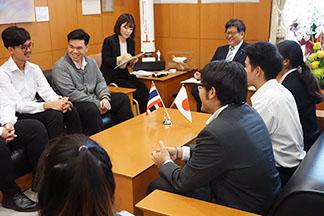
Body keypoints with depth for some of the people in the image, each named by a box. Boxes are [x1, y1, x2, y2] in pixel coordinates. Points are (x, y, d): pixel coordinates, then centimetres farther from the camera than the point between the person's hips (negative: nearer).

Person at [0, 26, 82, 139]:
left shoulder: (34, 68, 9)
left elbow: (46, 91, -1)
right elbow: (18, 106, -18)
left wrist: (59, 100, -24)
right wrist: (48, 105, -30)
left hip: (34, 109, 6)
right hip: (17, 116, -6)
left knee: (69, 110, -18)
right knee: (54, 115, -29)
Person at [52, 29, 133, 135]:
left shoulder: (91, 62, 10)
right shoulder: (60, 67, -12)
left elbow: (100, 81, 13)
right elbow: (70, 94, -19)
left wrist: (105, 97, -9)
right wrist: (97, 103, -20)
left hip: (94, 99, 7)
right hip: (73, 104, -7)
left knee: (122, 98, 0)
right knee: (91, 108, -37)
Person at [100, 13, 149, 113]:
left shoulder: (131, 42, 10)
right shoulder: (109, 41, -8)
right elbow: (105, 61, -13)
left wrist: (133, 61, -7)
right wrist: (120, 58, -27)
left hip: (124, 74, 6)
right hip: (111, 76, -6)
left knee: (143, 88, -18)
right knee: (135, 90, -24)